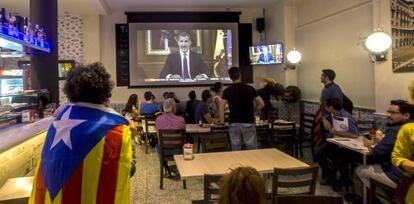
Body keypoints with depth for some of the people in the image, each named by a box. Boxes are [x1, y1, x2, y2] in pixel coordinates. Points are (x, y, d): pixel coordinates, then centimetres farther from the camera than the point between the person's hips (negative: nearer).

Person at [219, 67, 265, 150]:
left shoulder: (227, 91, 0)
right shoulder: (250, 89, 0)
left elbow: (221, 107, -9)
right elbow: (261, 104, -1)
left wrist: (222, 122, -2)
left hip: (233, 123, 1)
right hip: (248, 123, -1)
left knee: (235, 149, 9)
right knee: (252, 150, 7)